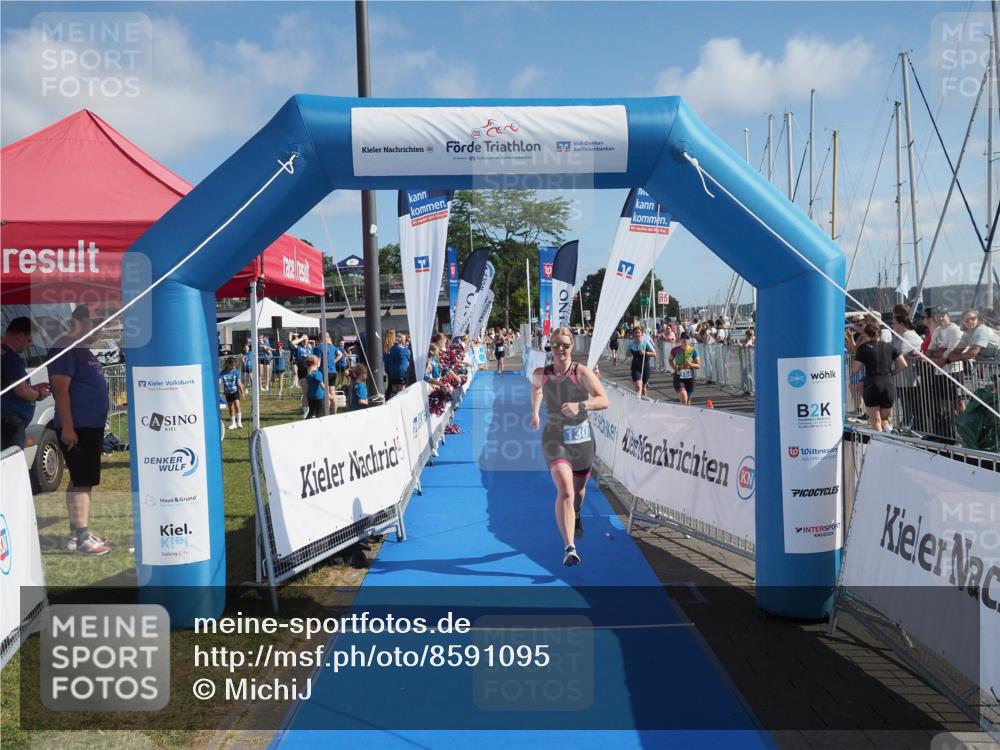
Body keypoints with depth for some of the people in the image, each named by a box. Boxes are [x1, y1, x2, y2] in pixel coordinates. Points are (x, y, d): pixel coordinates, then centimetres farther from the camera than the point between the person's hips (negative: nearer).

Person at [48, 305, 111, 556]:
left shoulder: (81, 349, 17)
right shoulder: (64, 349, -14)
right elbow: (61, 389, -20)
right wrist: (67, 426, -24)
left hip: (90, 426, 10)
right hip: (76, 428, -10)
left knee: (84, 481, 14)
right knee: (81, 482, -9)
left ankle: (78, 533, 21)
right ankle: (81, 538, -7)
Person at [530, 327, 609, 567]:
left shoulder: (582, 373, -12)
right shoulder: (540, 374, -3)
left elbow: (603, 400, -22)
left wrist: (579, 405, -36)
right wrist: (535, 411, 22)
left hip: (582, 438, 1)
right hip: (555, 438, -1)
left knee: (578, 489, 22)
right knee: (565, 491, -20)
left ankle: (576, 516, 58)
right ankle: (569, 548, -24)